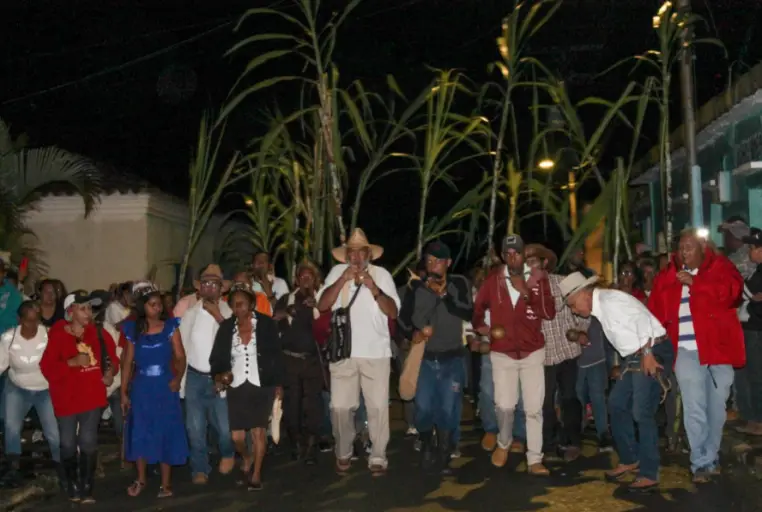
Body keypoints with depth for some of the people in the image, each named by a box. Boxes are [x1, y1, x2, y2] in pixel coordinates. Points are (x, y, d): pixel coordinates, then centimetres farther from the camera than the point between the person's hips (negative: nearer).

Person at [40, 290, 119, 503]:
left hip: (93, 397, 2)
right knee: (68, 444, 8)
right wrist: (73, 362, -23)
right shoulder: (57, 335, -10)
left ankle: (87, 488, 10)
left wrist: (110, 371, -7)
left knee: (88, 442, 1)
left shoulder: (98, 333, 1)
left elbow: (111, 356, 12)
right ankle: (73, 485, 26)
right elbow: (47, 367, -14)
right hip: (66, 399, -2)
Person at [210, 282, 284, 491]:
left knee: (259, 430, -5)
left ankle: (256, 474, 13)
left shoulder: (266, 323, -5)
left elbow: (277, 355, -1)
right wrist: (218, 375, -13)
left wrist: (279, 384, -2)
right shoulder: (226, 327, 2)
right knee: (237, 436, 0)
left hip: (261, 386, -2)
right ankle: (247, 458, 34)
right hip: (236, 387, 2)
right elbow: (216, 357, 6)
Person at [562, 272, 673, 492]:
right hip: (635, 356, 10)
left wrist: (647, 354, -24)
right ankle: (629, 460, 25)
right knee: (617, 404, 14)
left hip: (653, 353, -10)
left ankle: (649, 475, 1)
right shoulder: (599, 308, 13)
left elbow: (641, 319, -25)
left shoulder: (609, 299, -16)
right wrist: (627, 363, 16)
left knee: (642, 413, -8)